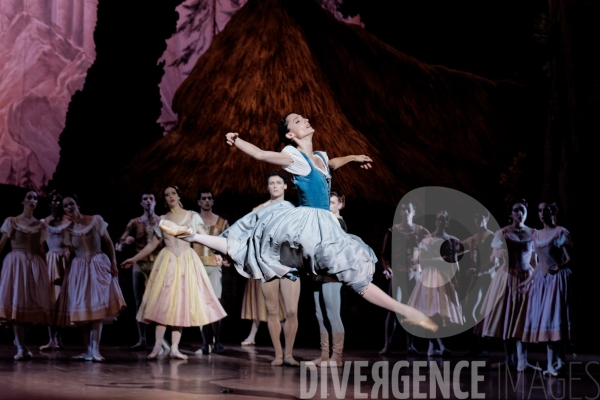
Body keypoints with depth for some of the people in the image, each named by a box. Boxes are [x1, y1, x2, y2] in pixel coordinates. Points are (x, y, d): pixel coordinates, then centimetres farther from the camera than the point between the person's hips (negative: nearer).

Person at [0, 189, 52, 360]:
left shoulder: (40, 225, 12)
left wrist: (46, 268, 12)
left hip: (35, 265, 3)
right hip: (15, 263, -3)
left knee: (33, 302, 1)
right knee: (16, 301, -8)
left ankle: (19, 339, 21)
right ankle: (21, 348, -8)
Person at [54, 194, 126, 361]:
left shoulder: (96, 220, -3)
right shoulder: (68, 229, 6)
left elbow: (108, 243, 0)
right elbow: (71, 253, 9)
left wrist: (113, 263, -6)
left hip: (98, 266, -3)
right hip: (79, 269, 3)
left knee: (97, 306, -9)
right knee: (82, 308, 2)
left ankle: (95, 350, -12)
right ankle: (87, 350, 7)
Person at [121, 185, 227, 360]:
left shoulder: (192, 216, 6)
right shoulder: (162, 220, 11)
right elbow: (153, 244, 16)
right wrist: (134, 259, 14)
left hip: (187, 262, -1)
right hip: (167, 262, 1)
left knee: (181, 302, -2)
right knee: (163, 302, -7)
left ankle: (174, 348, -2)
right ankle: (158, 346, -5)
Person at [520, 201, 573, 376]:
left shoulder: (560, 233, -7)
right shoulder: (536, 234, 13)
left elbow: (570, 259, -11)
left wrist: (559, 267, -29)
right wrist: (529, 280, 21)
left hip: (557, 279, -7)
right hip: (542, 280, 7)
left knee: (553, 319, -9)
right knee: (544, 321, 3)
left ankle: (554, 363, -6)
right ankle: (553, 363, 5)